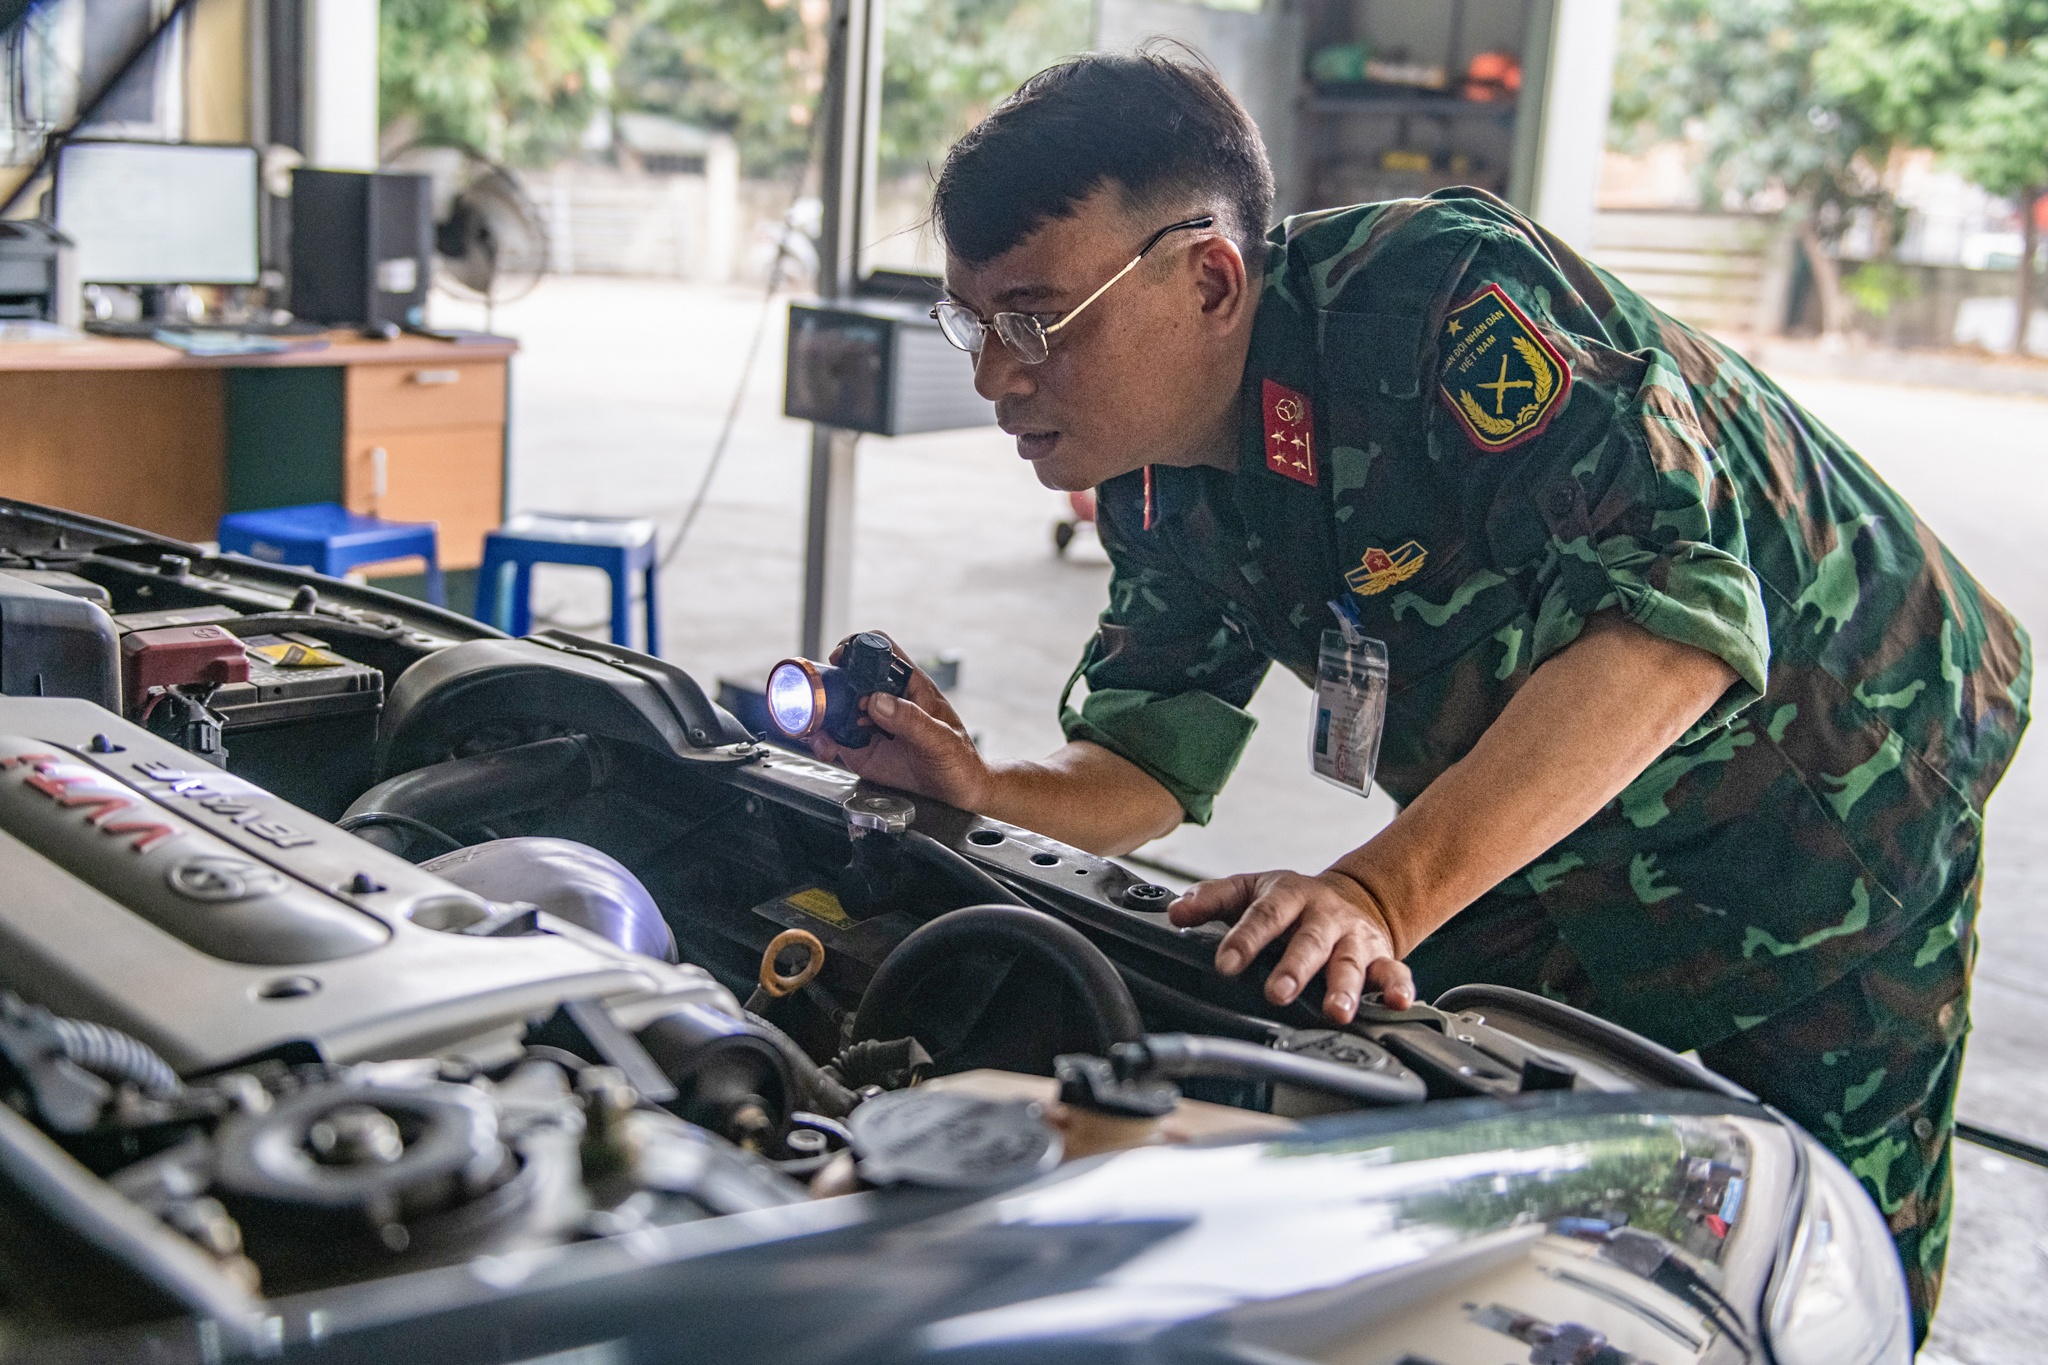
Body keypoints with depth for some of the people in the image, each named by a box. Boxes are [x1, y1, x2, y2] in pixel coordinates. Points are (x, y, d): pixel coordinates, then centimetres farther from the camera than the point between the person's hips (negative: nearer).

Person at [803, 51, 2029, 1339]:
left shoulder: (1445, 296, -34)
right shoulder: (1156, 485, -7)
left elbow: (1680, 617, -40)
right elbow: (1151, 764, -1)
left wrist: (1379, 895, -46)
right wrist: (979, 790, -23)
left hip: (1823, 793, -6)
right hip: (1553, 851, 7)